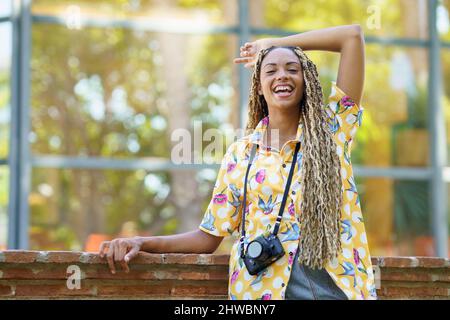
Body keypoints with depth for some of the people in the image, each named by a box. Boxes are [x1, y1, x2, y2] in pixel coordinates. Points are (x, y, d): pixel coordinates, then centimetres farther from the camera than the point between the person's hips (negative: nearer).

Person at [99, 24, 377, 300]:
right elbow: (209, 237, 9)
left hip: (337, 286, -1)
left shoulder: (331, 130, 5)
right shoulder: (242, 154, 8)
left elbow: (353, 35, 1)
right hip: (263, 289, 1)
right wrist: (141, 243, -5)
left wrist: (271, 43, 9)